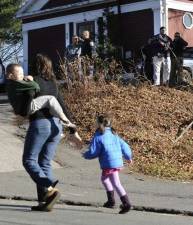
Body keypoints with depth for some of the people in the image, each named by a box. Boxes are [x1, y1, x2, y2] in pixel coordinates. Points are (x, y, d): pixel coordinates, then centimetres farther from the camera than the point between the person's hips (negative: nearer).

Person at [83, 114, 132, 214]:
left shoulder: (98, 137, -7)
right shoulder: (113, 134, 14)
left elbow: (93, 152, -9)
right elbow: (124, 146, 16)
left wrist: (85, 155, 12)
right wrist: (128, 157, 30)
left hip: (109, 163, -8)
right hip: (118, 161, 8)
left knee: (116, 183, -6)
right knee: (104, 178, 25)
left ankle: (126, 203, -12)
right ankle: (111, 200, 27)